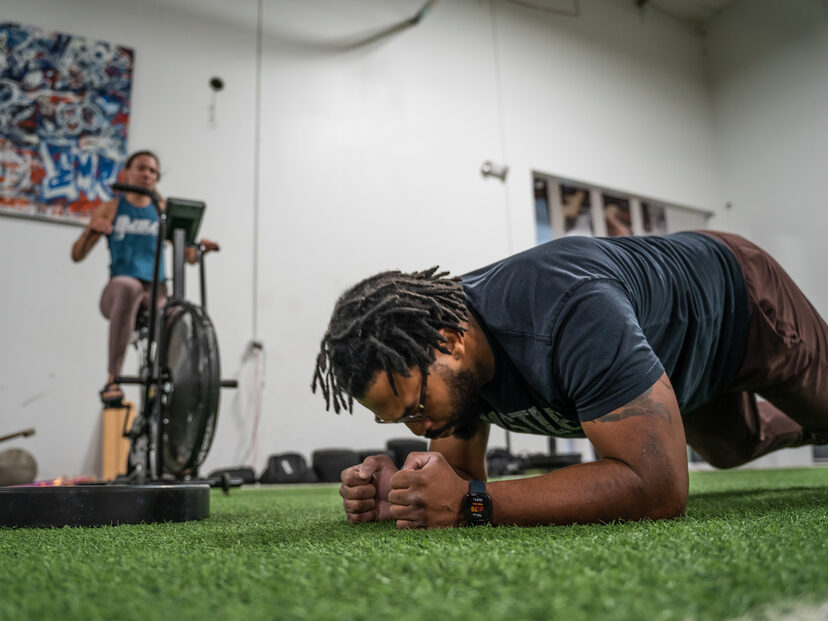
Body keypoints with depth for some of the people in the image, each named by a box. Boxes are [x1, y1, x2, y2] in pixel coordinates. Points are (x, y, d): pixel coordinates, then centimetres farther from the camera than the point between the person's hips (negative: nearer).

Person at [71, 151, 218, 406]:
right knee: (129, 285, -39)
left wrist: (201, 248, -9)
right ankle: (112, 380, -38)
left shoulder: (163, 211, 15)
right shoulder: (110, 208, 12)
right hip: (118, 290, -1)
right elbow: (77, 255, 8)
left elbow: (189, 256, 14)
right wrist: (91, 229, -11)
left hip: (155, 292, 1)